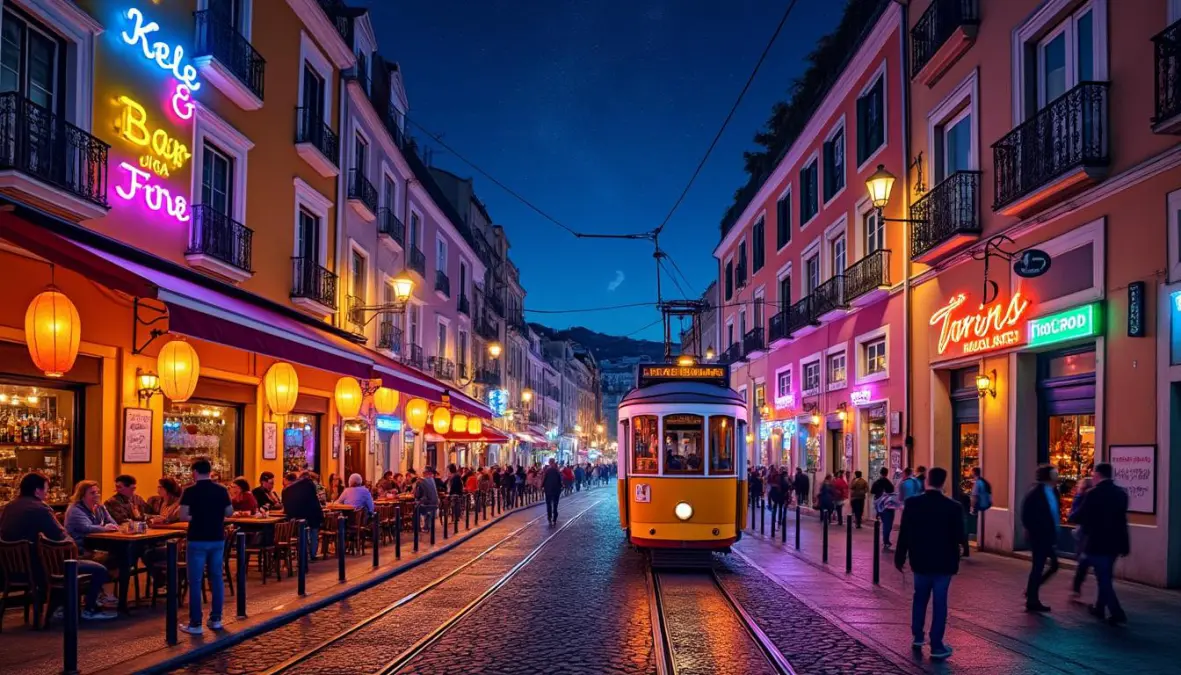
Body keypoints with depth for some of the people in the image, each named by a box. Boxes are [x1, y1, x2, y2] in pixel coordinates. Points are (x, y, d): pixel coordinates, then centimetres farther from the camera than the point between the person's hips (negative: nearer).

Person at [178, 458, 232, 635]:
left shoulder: (191, 491, -10)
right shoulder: (221, 490, 1)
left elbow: (182, 516, -14)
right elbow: (229, 512, 7)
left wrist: (195, 517, 5)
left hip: (197, 540, -4)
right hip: (217, 539, 4)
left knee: (195, 581, 1)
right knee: (216, 579, 12)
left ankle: (195, 623, 2)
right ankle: (216, 619, 17)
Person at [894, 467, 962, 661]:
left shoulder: (912, 503, -10)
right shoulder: (953, 507, -13)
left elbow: (904, 533, -5)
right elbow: (959, 536, -7)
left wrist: (900, 557, 5)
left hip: (920, 560, 2)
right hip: (943, 562, -2)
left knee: (920, 598, 21)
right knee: (939, 603, 4)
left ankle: (917, 636, 28)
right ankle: (936, 646, 5)